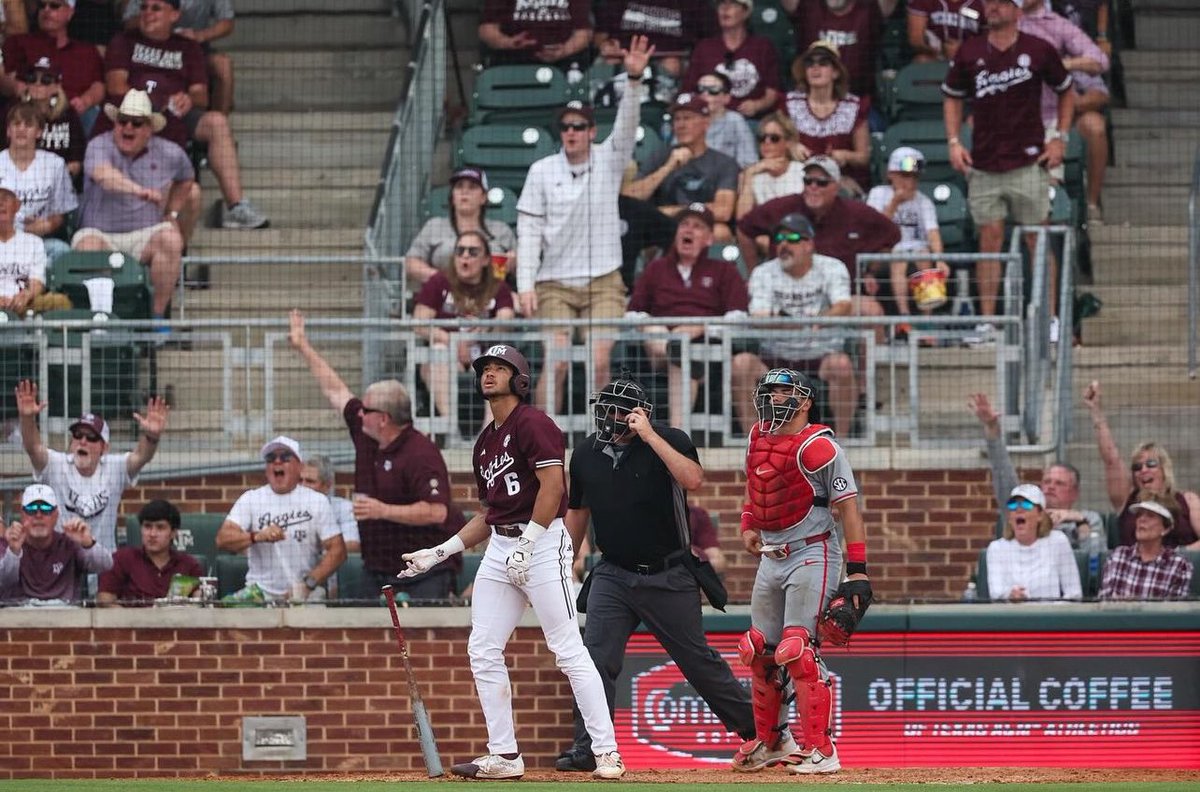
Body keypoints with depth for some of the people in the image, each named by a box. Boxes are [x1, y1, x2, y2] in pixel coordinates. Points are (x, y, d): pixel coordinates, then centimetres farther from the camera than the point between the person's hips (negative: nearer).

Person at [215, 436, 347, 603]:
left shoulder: (317, 501, 6)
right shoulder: (250, 499, 7)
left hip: (307, 597, 0)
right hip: (260, 596, 0)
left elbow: (337, 550, 1)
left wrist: (309, 583, -12)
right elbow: (222, 540, -4)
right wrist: (258, 536, -23)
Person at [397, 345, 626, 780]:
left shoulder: (532, 423, -7)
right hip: (499, 549, 9)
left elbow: (553, 485, -17)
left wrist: (527, 544, -18)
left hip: (541, 543, -9)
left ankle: (607, 753, -9)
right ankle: (504, 756, 11)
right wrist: (440, 553, 18)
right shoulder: (485, 442, 20)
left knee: (568, 650, -10)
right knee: (482, 651, 5)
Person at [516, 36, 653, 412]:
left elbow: (626, 123, -10)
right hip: (555, 283, 0)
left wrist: (634, 78, -27)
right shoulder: (542, 171, 5)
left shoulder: (608, 161, 6)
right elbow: (528, 230, 3)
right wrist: (526, 285, -5)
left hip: (603, 282, 0)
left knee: (599, 363, -9)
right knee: (556, 363, -10)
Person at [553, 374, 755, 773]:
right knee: (596, 658, -9)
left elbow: (693, 480, -29)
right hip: (613, 576, 3)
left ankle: (753, 728, 21)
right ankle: (586, 750, -5)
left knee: (697, 659, 5)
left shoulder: (668, 440, -9)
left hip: (668, 576, -3)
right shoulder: (586, 454, 4)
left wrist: (649, 437, -29)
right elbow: (577, 512, 17)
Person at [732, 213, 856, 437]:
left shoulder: (831, 268, 2)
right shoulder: (763, 273, 5)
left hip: (821, 356, -2)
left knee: (841, 364, -35)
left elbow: (844, 307, -17)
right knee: (741, 363, -28)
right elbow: (757, 319, -10)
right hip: (775, 359, 2)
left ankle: (841, 438, -24)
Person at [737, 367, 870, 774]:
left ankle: (820, 751, -12)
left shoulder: (817, 447, -15)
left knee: (798, 650, -16)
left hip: (813, 554, -8)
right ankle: (771, 741, 28)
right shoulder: (759, 437, 8)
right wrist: (749, 524, 10)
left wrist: (857, 569, -22)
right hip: (771, 555, 8)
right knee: (760, 651, 12)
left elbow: (848, 506, -17)